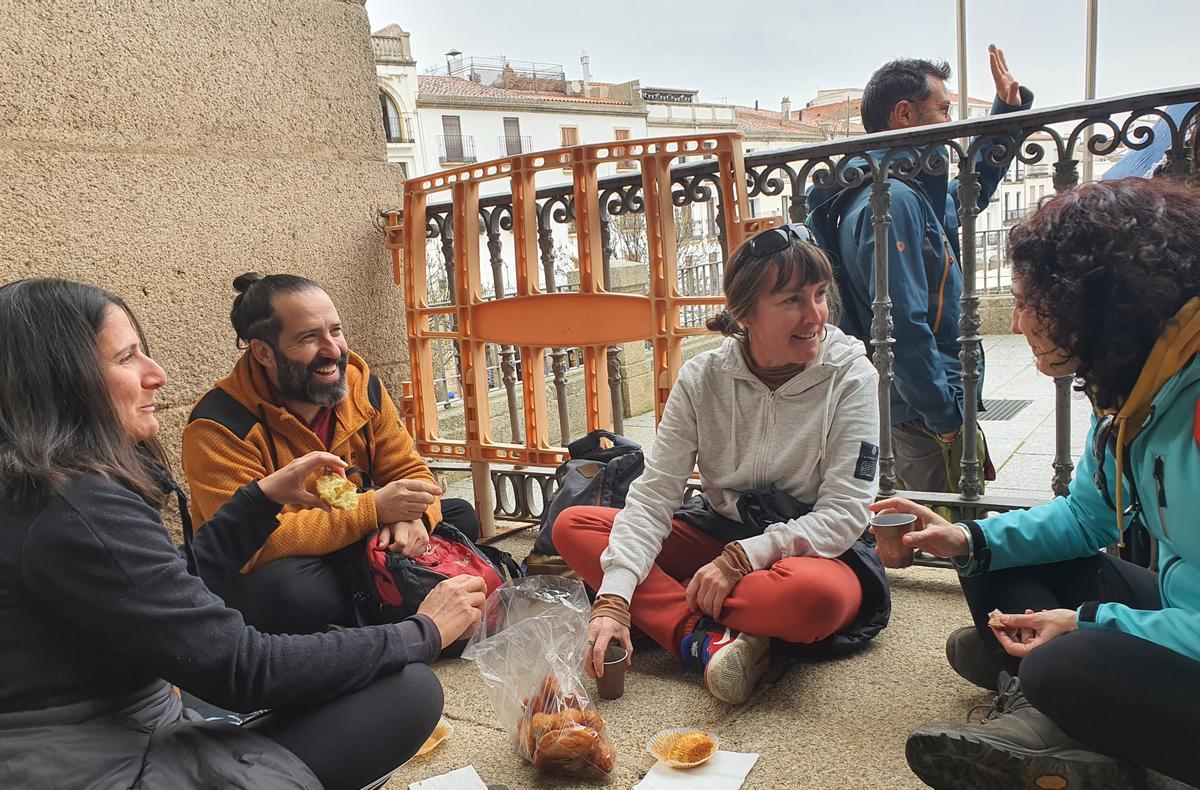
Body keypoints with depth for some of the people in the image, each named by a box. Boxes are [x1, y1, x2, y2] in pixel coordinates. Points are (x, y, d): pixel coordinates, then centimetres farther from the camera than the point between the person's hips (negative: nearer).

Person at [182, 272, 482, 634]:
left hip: (355, 547, 6)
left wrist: (410, 515, -27)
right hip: (253, 574, -5)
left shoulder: (363, 387, -6)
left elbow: (408, 471, -1)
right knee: (292, 591, -39)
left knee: (459, 518, -5)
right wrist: (374, 508, -36)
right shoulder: (218, 426, -24)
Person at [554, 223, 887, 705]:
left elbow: (845, 513, -16)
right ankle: (706, 642, -27)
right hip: (719, 534, 4)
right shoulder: (703, 378, -8)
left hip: (810, 549, -3)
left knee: (818, 595, -41)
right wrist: (613, 598, -27)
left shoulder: (850, 375, -13)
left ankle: (668, 613, -18)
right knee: (572, 526, -12)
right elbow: (652, 494, -13)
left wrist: (739, 559, -25)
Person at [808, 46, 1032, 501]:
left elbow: (971, 190, 35)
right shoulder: (891, 202, -20)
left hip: (929, 409, 10)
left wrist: (1007, 109, 30)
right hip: (925, 414, -10)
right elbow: (903, 325, -26)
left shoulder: (917, 193, 12)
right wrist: (945, 416, -21)